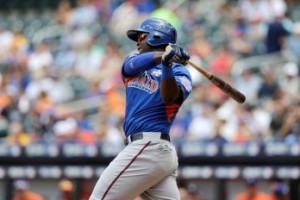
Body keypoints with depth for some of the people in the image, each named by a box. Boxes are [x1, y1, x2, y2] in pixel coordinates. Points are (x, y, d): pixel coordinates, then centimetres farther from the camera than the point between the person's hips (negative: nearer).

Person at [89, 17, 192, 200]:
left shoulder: (178, 71, 0)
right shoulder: (135, 62, 20)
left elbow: (169, 97, -20)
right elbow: (133, 64, -4)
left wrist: (167, 64, -36)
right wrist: (162, 56, -22)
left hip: (149, 147, -7)